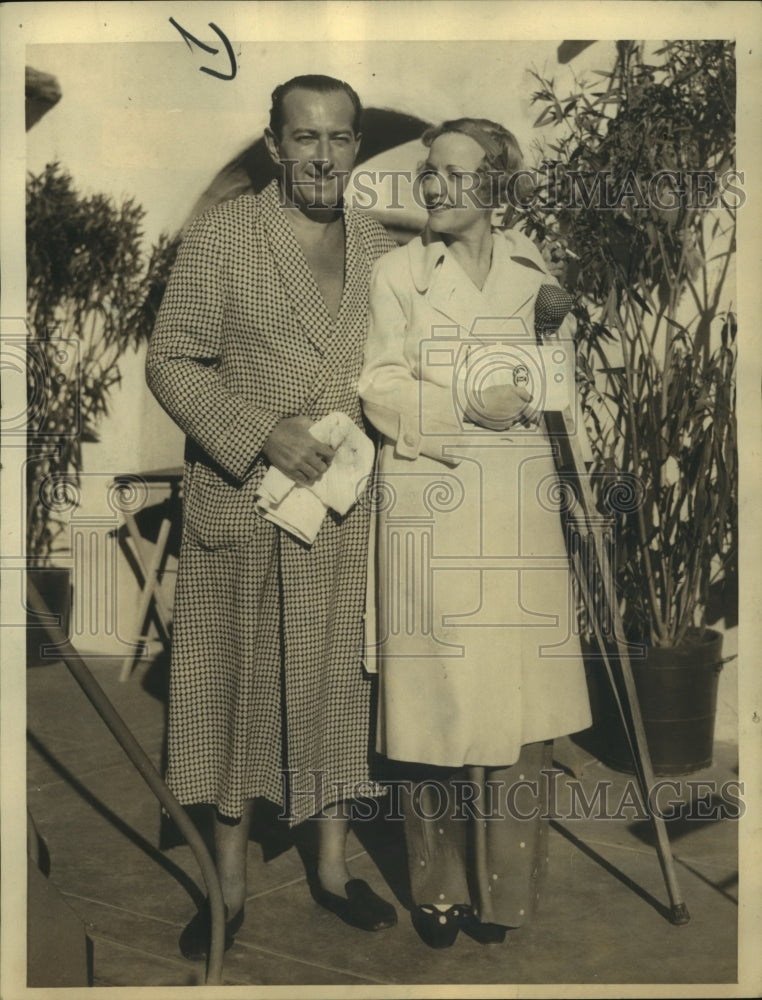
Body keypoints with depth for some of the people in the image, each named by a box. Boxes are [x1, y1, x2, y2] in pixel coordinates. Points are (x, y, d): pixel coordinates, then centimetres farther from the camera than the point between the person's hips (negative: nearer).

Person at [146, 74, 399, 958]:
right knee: (237, 689, 8)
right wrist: (262, 433, -19)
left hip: (344, 513, 3)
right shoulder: (220, 234, -5)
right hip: (240, 511, -3)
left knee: (336, 687, 13)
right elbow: (171, 363, -7)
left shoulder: (378, 247, 7)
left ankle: (333, 867, 31)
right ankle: (230, 888, 25)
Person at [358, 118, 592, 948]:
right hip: (430, 508, -2)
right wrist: (468, 403, -12)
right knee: (437, 690, -1)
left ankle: (503, 886, 17)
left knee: (517, 691, 2)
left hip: (518, 509, 3)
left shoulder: (529, 266, 13)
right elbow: (380, 386, -2)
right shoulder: (398, 271, 6)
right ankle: (439, 888, 14)